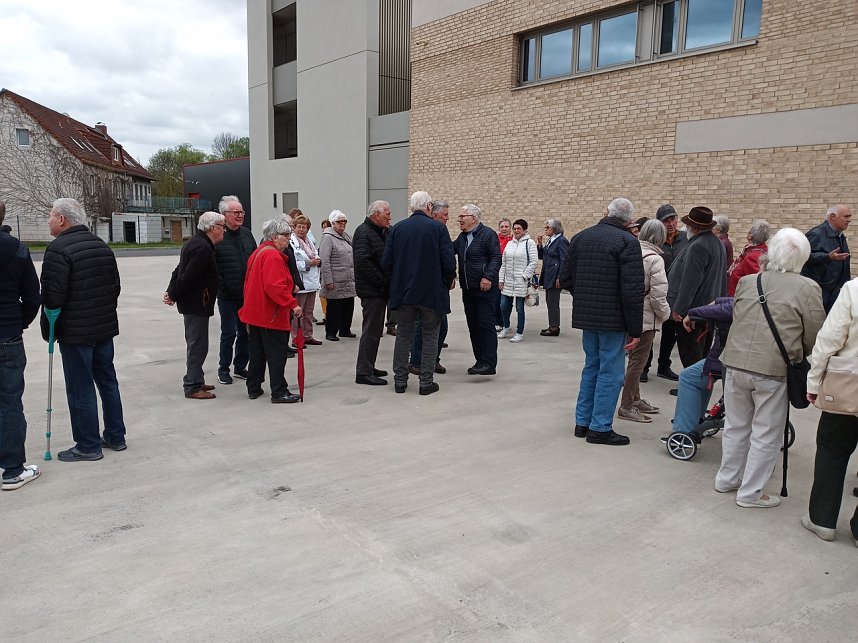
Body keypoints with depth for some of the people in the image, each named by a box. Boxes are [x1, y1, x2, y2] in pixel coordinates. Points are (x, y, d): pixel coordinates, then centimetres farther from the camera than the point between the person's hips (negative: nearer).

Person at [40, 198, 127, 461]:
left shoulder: (58, 249, -15)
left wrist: (48, 329, -7)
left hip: (75, 332, -8)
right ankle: (115, 437, 24)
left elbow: (52, 295, -18)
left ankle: (88, 446, 9)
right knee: (107, 381, 15)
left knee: (80, 389, 1)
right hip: (106, 328, 8)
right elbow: (115, 286, 15)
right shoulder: (102, 245, 10)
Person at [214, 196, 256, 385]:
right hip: (227, 296, -6)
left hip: (248, 294, 6)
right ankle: (223, 369, 16)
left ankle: (240, 367, 25)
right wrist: (222, 286, -16)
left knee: (245, 332, 11)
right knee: (229, 332, 0)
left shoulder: (247, 234, 9)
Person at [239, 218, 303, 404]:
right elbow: (275, 286, -27)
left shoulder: (258, 252, 15)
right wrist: (292, 304, -26)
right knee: (277, 354, -3)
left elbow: (249, 282, 21)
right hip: (271, 315, -10)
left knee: (257, 352, 16)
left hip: (255, 312, 10)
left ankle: (254, 389, 24)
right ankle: (279, 392, 0)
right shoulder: (273, 256, -18)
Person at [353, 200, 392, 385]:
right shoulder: (363, 232, -14)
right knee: (371, 330, -8)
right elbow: (363, 261, -24)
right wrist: (382, 281, -21)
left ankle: (368, 367, 25)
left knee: (375, 330, 16)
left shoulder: (382, 232, 18)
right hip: (371, 290, -10)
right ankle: (363, 372, -3)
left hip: (380, 289, 10)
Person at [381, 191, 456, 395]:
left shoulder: (397, 228, 0)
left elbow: (386, 262, -1)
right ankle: (426, 382, 10)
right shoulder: (438, 228, -8)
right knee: (430, 336, 8)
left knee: (403, 335, 13)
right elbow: (449, 262, -12)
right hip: (432, 292, -3)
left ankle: (400, 380, 16)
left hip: (403, 291, 3)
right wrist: (447, 282, 7)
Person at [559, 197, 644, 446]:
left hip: (586, 315, 6)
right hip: (613, 319, -6)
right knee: (610, 372, 3)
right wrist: (635, 329, -12)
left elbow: (565, 279, 10)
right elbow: (633, 290, -17)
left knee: (591, 366, 18)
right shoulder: (627, 242, -12)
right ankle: (600, 428, 7)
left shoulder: (580, 237, 6)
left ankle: (582, 422, 24)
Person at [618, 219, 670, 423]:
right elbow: (658, 293, -18)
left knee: (635, 359, 18)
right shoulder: (654, 259, -16)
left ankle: (635, 399, 30)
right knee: (637, 361, 0)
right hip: (646, 317, -7)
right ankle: (626, 407, 6)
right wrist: (665, 314, -2)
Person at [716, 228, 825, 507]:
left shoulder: (746, 282, 4)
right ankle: (750, 492, 17)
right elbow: (814, 337, -3)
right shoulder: (807, 288, -8)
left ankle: (727, 479, 32)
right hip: (773, 369, -4)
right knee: (766, 435, 9)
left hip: (735, 362, 4)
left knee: (736, 426, 20)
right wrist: (799, 354, 17)